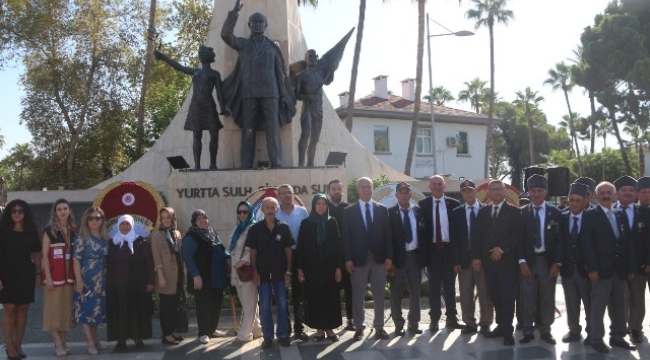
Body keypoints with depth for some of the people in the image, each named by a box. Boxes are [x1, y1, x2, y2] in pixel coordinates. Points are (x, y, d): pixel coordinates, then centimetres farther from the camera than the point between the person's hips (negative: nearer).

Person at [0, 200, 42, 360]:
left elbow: (36, 255, 12)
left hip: (26, 275, 3)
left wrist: (38, 273, 3)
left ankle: (18, 345, 12)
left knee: (23, 309, 4)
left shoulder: (31, 232, 9)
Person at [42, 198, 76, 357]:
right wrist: (48, 277, -13)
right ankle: (58, 344, -2)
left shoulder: (73, 231, 9)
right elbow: (45, 255, -6)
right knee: (54, 308, -4)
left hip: (69, 275, 4)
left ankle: (63, 341, 15)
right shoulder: (49, 230, -3)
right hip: (55, 275, -4)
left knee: (66, 308, 7)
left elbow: (76, 255, 11)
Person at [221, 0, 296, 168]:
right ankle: (246, 164, 0)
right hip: (248, 92, 0)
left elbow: (281, 73, 12)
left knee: (273, 127, -7)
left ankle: (276, 162, -8)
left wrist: (284, 95, 4)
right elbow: (225, 34, -4)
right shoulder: (242, 44, 13)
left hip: (269, 92, 0)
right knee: (248, 129, -2)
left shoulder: (273, 47, 13)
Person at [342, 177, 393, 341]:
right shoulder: (349, 211, 2)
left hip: (379, 257, 2)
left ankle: (379, 327, 17)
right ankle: (359, 327, 14)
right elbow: (346, 237, -1)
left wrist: (389, 256, -3)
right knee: (358, 295, 4)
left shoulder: (382, 209, 7)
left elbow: (388, 234, 5)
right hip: (358, 258, -2)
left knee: (379, 295, 7)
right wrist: (348, 259, -9)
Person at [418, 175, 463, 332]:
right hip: (432, 250, -1)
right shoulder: (422, 205, 1)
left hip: (449, 249, 1)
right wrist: (423, 251, -7)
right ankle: (434, 319, 13)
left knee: (450, 285, 10)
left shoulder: (454, 204, 2)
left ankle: (451, 318, 19)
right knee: (434, 286, 6)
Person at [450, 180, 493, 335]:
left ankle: (485, 323, 15)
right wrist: (456, 261, -3)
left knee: (485, 293, 4)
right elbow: (454, 238, 5)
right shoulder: (456, 213, 8)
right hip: (464, 258, 2)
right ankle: (470, 323, 13)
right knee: (465, 293, 4)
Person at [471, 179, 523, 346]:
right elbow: (476, 236, 10)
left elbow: (518, 234, -9)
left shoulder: (514, 211, 0)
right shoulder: (482, 212, 12)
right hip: (488, 261, 4)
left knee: (507, 297, -3)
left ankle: (507, 331, 4)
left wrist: (502, 249, -16)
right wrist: (476, 257, 1)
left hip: (507, 261, -4)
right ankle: (501, 326, 19)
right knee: (495, 296, 9)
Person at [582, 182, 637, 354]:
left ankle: (617, 337, 23)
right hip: (602, 269, -5)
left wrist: (631, 267, 5)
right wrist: (592, 268, -16)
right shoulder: (590, 215, -3)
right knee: (598, 306, -1)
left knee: (618, 305, 12)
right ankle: (596, 339, 7)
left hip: (620, 269, 5)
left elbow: (627, 242, 11)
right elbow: (587, 244, -10)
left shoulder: (620, 214, 13)